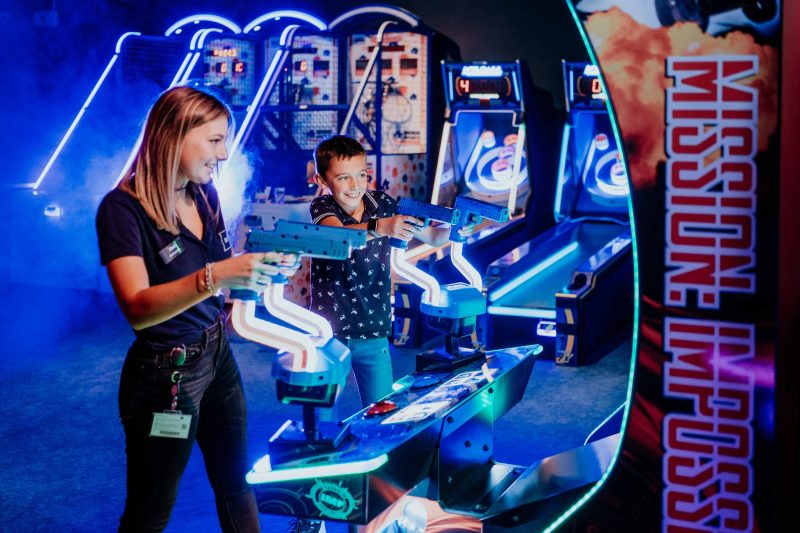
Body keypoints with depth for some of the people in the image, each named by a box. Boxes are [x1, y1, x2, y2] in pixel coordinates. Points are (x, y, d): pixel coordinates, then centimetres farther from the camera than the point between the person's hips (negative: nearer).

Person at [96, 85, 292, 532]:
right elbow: (138, 309, -30)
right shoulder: (123, 209, -20)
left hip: (218, 354, 7)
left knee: (236, 485, 18)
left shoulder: (204, 194, 2)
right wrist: (215, 276, -43)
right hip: (165, 374, -7)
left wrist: (262, 263, -6)